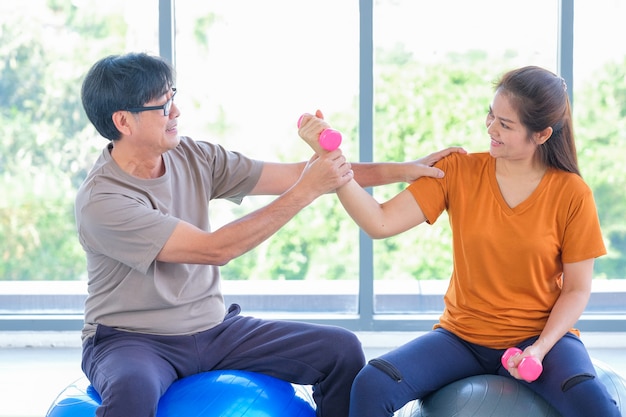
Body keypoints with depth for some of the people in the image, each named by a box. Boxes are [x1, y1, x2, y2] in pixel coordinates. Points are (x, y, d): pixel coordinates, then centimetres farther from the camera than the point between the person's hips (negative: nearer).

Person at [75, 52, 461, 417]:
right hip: (132, 340, -6)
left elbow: (293, 175, 2)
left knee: (341, 349, -5)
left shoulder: (193, 158, -1)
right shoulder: (101, 201, -22)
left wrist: (401, 170, -1)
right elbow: (214, 249, -24)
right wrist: (307, 191, -24)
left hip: (212, 328, 6)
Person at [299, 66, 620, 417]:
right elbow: (380, 223, -11)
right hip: (462, 335, 2)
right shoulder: (459, 172, -2)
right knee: (370, 386, -23)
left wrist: (541, 347, -17)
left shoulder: (572, 194, -7)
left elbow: (577, 289, -2)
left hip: (541, 335, -2)